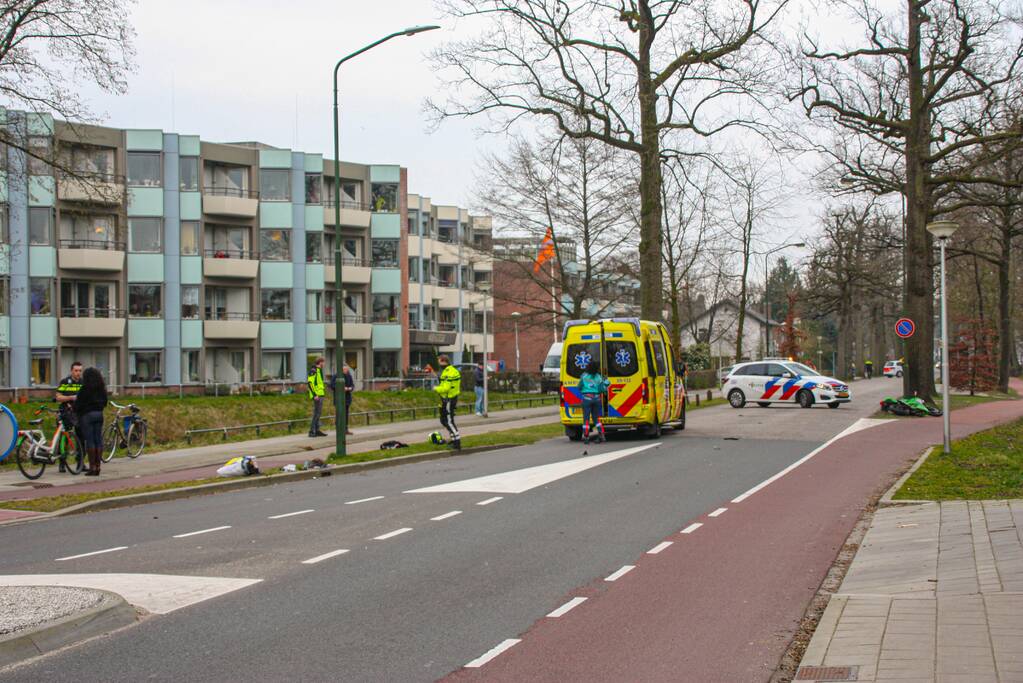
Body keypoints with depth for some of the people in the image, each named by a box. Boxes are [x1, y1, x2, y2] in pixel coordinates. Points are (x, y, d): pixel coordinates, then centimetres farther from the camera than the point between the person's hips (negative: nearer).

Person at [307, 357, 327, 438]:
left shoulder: (319, 370, 18)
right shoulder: (313, 371, -13)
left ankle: (317, 430, 17)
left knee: (318, 413, 12)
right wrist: (315, 394, -23)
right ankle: (312, 431, -7)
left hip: (320, 395, 10)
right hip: (317, 395, -10)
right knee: (317, 413, -9)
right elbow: (310, 383, -20)